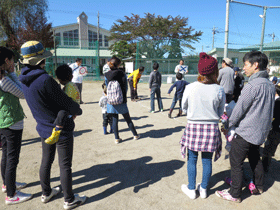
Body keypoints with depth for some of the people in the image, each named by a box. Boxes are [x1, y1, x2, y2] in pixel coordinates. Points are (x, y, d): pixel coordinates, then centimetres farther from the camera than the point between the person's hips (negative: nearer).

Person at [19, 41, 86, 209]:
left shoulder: (24, 79, 0)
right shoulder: (45, 80, -28)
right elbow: (65, 102, -22)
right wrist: (78, 110, -1)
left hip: (44, 128, 8)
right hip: (61, 129, -8)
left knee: (46, 161, 23)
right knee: (65, 165, 7)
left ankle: (46, 193, 42)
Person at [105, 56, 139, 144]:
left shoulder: (106, 75, -1)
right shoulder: (122, 74, -6)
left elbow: (107, 87, 7)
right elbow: (125, 87, -2)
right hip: (121, 101, -1)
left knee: (114, 120, 9)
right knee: (128, 119, 11)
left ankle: (116, 138, 15)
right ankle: (135, 135, 23)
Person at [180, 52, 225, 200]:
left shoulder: (190, 88, -12)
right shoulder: (219, 90, -10)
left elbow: (184, 108, 2)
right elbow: (220, 113, 2)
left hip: (193, 127, -1)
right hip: (212, 128, 1)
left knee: (192, 160, 14)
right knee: (207, 160, 15)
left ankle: (191, 189, 28)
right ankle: (204, 189, 32)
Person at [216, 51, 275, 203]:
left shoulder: (252, 86, -21)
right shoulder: (270, 85, 6)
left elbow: (239, 109, -17)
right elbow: (266, 109, 14)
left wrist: (228, 125, -4)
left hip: (245, 132, -9)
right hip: (261, 132, 9)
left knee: (236, 162, 3)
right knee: (255, 158, 25)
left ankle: (234, 194, 15)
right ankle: (258, 186, 42)